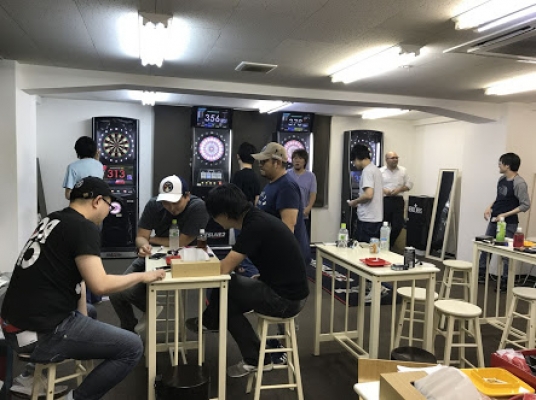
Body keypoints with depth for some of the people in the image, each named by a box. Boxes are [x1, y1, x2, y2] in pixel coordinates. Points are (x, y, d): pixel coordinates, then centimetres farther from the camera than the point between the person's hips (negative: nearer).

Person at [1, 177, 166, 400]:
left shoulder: (52, 220, 12)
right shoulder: (84, 227, -14)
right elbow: (100, 285, -21)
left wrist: (82, 315, 18)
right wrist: (142, 276, -6)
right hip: (42, 332, -9)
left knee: (90, 313, 32)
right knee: (133, 348, -5)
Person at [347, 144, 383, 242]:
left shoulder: (367, 171, -13)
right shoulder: (376, 169, 16)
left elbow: (368, 195, -24)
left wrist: (355, 202, -7)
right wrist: (359, 203, 19)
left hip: (367, 219, -10)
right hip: (377, 218, 10)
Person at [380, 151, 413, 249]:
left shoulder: (403, 171, 9)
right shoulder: (380, 171, 3)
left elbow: (409, 184, 10)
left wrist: (399, 189, -7)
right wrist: (383, 190, -14)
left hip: (398, 200, 2)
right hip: (384, 200, -2)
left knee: (398, 226, 1)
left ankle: (390, 245, 20)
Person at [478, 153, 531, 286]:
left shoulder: (519, 183, -17)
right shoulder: (502, 179, 6)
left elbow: (525, 205, -17)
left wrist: (505, 215, -21)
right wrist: (489, 207, 4)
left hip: (508, 224, -8)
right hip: (494, 220, 8)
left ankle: (505, 281, 14)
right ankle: (481, 274, 25)